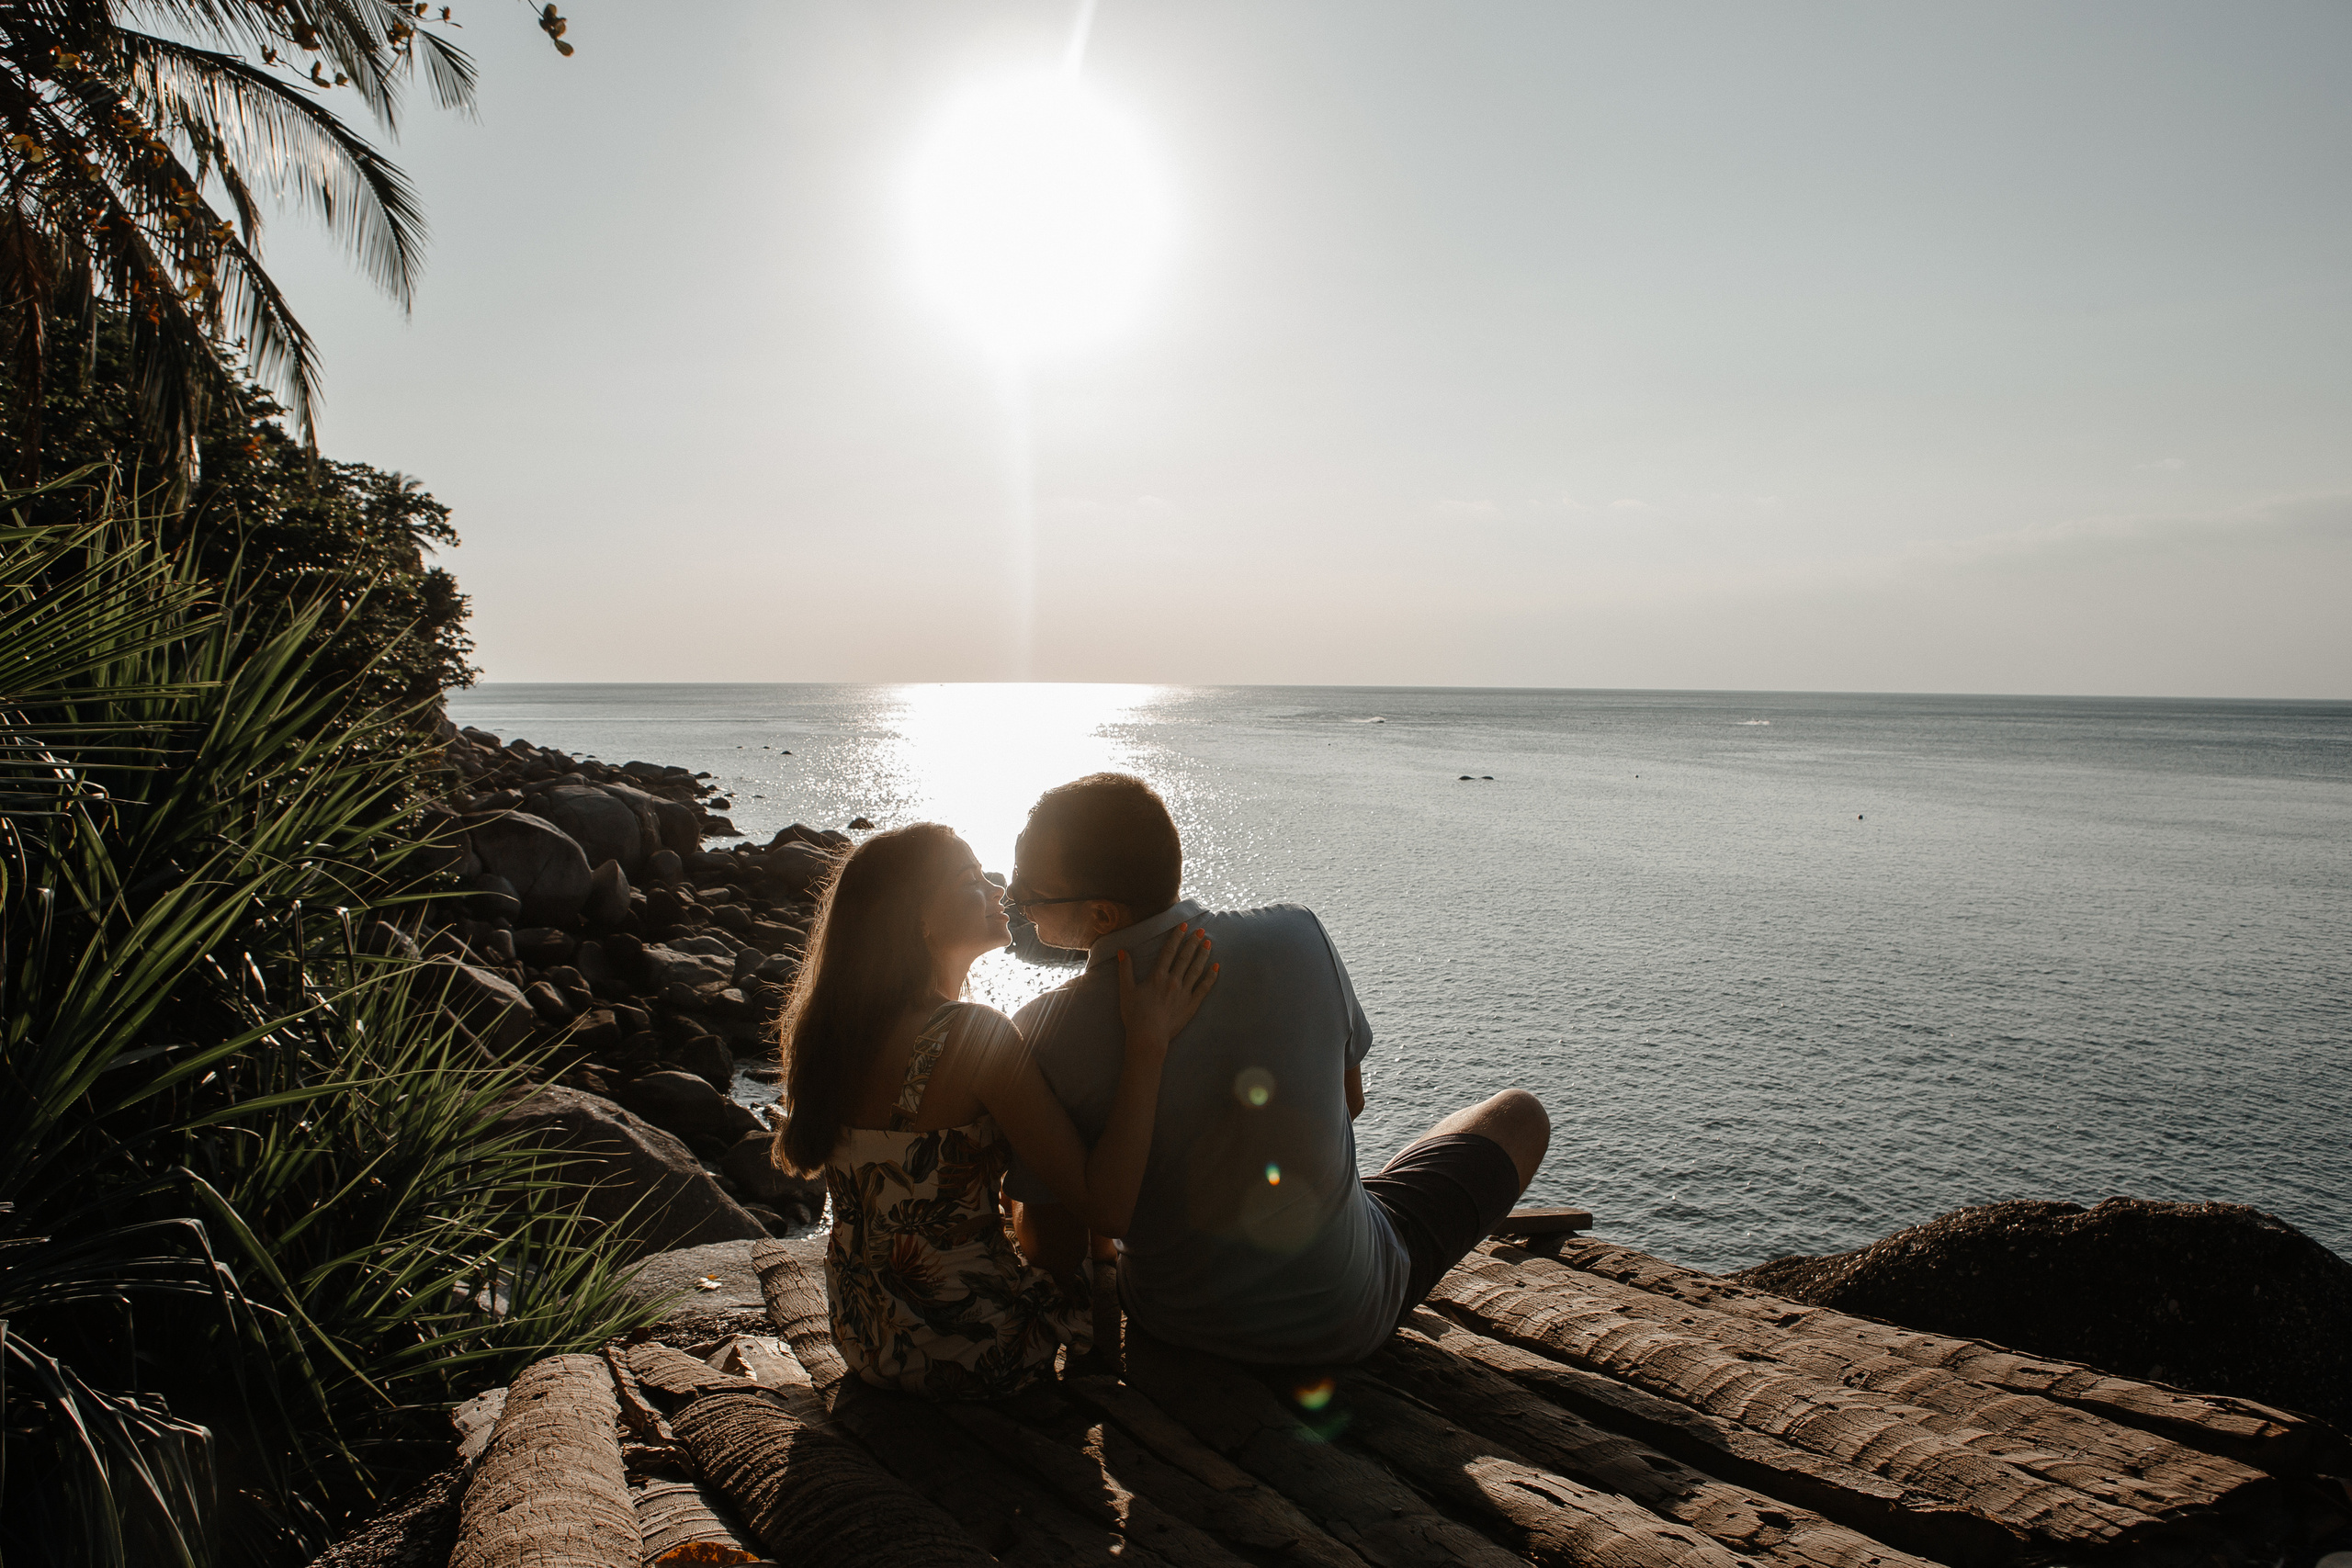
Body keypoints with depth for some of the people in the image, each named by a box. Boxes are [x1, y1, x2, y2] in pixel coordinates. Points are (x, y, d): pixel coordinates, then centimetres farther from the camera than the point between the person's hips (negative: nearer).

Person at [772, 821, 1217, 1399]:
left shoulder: (829, 1025, -4)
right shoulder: (975, 1035, -27)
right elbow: (1108, 1209, -30)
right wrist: (1147, 1043, -28)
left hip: (863, 1340, 7)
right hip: (968, 1358, -7)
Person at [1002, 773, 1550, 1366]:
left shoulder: (1046, 1033, -25)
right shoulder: (1297, 934, -20)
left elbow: (1056, 1254, -13)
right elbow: (1349, 1100, -2)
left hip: (1173, 1323, 2)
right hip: (1344, 1325, -1)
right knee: (1518, 1113, 23)